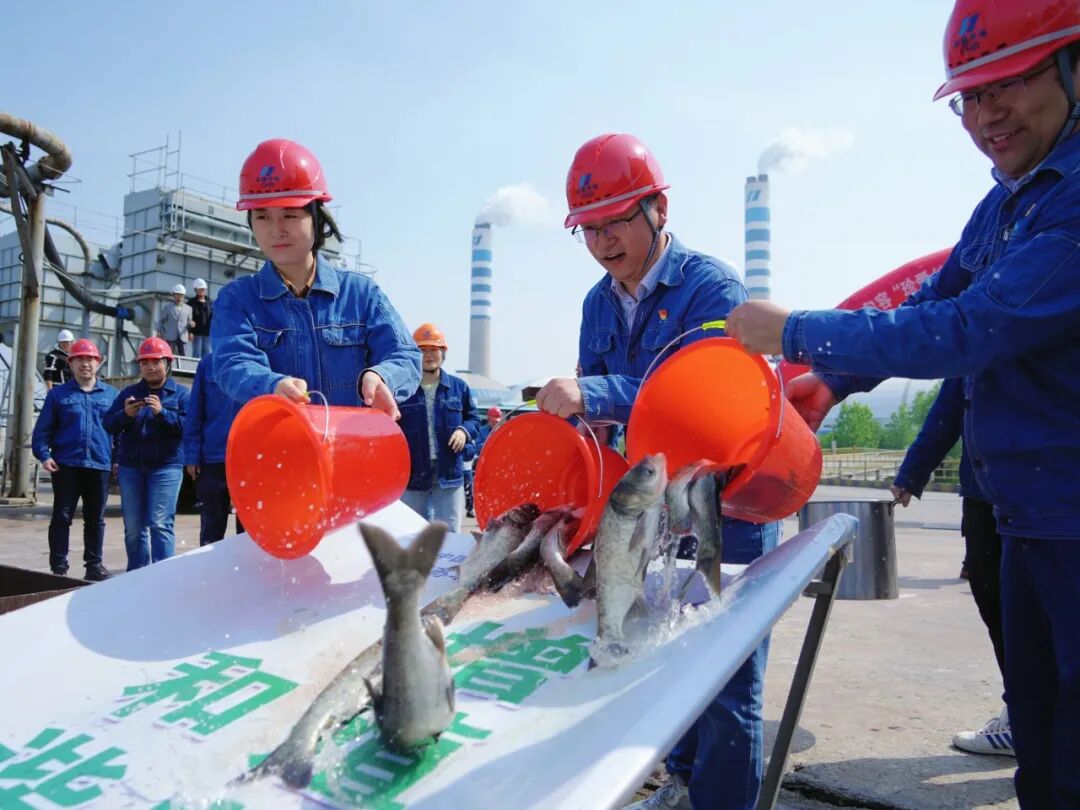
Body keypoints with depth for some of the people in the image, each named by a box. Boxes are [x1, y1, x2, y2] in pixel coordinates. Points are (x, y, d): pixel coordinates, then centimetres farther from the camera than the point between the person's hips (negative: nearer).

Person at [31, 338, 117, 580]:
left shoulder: (111, 394, 9)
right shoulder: (58, 394, 6)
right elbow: (43, 429, 4)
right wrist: (44, 455, -10)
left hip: (100, 466, 1)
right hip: (66, 466, -1)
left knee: (96, 519, 9)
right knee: (62, 517, 2)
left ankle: (94, 565, 18)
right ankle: (58, 566, 10)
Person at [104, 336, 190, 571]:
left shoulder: (181, 393, 3)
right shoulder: (129, 393, 14)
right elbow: (109, 424, 7)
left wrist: (162, 412, -22)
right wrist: (125, 414, -13)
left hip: (166, 466, -4)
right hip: (131, 466, 4)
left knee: (160, 525, -10)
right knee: (133, 527, 8)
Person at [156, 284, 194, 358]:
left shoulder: (188, 308, 14)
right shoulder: (167, 306, 12)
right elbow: (161, 321, 13)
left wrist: (191, 324, -7)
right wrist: (159, 332, 2)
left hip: (183, 337, 1)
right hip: (170, 337, -1)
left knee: (183, 357, -5)